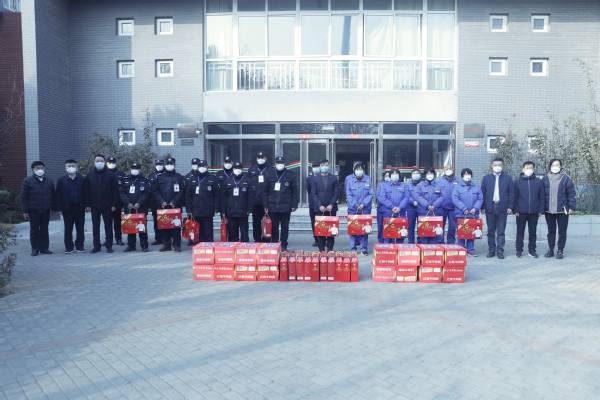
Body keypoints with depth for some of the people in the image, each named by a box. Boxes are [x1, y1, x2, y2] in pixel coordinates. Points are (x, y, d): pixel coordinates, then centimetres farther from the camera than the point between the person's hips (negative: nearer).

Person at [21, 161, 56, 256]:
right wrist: (25, 211, -6)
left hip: (46, 210, 3)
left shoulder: (49, 181, 11)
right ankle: (35, 249, 10)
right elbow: (23, 197, -1)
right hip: (33, 210, -3)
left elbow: (53, 196, 14)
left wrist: (53, 208, 8)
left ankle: (44, 248, 14)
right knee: (34, 230, 3)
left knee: (44, 230, 8)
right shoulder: (27, 181, 1)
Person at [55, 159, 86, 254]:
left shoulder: (82, 179, 4)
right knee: (68, 229, 6)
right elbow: (58, 195, 3)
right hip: (67, 208, 0)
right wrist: (59, 209, -4)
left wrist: (86, 205, -4)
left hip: (80, 207, 0)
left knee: (80, 228, 5)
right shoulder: (61, 180, 5)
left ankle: (79, 246, 15)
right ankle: (69, 247, 14)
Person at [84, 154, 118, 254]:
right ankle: (96, 246, 15)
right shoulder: (89, 175, 8)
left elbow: (115, 190, -1)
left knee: (108, 226, 3)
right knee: (95, 227, 7)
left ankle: (109, 246, 11)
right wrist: (87, 205, 1)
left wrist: (114, 205, -8)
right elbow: (86, 191, 8)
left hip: (107, 206, -2)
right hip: (94, 206, 2)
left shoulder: (111, 175, 1)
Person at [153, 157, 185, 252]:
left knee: (176, 226, -4)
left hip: (175, 206, -3)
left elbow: (181, 191, -3)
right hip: (163, 206, 3)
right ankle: (166, 245, 12)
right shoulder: (160, 178, 15)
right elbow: (155, 191, 9)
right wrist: (161, 201, -6)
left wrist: (174, 202, -13)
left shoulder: (179, 178, 6)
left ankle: (176, 245, 1)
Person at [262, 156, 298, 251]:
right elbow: (265, 192, 8)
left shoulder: (290, 176, 4)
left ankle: (284, 246, 16)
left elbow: (294, 192, 3)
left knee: (285, 228, 5)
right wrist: (265, 205, 2)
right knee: (274, 227, 8)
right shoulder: (269, 175, 7)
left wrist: (294, 205, -3)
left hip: (285, 207, -1)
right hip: (272, 207, 1)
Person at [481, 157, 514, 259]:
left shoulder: (508, 178, 8)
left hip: (502, 208, -1)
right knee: (490, 231, 6)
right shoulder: (486, 178, 11)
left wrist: (510, 206, -3)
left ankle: (500, 251, 7)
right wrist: (483, 207, 0)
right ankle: (491, 250, 14)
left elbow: (511, 193, 6)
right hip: (490, 208, 1)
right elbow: (483, 193, 8)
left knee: (501, 231, 1)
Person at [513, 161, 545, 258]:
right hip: (521, 211, -1)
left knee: (533, 232, 7)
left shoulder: (539, 182, 7)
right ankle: (519, 250, 12)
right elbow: (515, 197, 3)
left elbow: (541, 197, 8)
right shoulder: (517, 181, 4)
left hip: (534, 212, 1)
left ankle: (532, 250, 16)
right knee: (520, 232, 4)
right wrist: (515, 210, -5)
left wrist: (541, 210, 0)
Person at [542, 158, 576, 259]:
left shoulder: (565, 178, -1)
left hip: (562, 210, -2)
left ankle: (560, 251, 12)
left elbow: (571, 193, -1)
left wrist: (571, 207, -7)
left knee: (562, 231, 4)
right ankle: (550, 250, 18)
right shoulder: (545, 179, 6)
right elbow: (542, 194, 8)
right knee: (551, 230, 10)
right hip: (549, 210, 2)